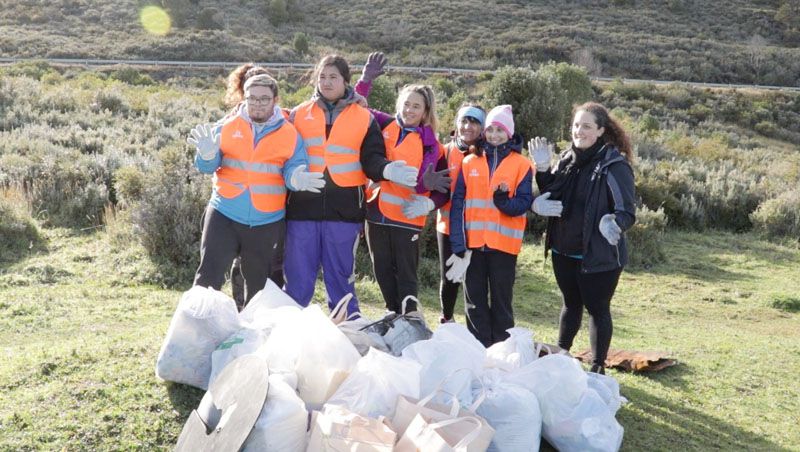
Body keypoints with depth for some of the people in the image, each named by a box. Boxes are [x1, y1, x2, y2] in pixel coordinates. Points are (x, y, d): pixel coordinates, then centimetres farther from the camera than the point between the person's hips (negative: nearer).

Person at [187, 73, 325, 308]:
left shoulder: (290, 134, 1)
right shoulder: (227, 126, 2)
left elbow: (294, 168, -4)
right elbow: (208, 167, 0)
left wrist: (297, 178, -27)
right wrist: (207, 154, -23)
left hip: (267, 222, 1)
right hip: (224, 215, 0)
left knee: (258, 285, 15)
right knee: (208, 277, -6)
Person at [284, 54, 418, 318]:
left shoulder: (364, 119, 8)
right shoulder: (298, 115, 10)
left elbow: (371, 158, 1)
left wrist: (386, 170, -19)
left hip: (344, 210, -1)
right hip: (302, 208, 1)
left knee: (341, 278, 9)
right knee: (297, 279, 5)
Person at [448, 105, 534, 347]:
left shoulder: (522, 165, 2)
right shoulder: (470, 162, 8)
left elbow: (523, 203, -4)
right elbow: (458, 204, 3)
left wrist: (504, 200, -26)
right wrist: (458, 244, -6)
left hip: (504, 243, -2)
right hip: (472, 243, 2)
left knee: (501, 301, 5)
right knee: (474, 300, 8)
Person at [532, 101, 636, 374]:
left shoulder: (614, 165, -15)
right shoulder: (568, 158, 5)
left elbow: (627, 211, -17)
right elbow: (552, 196, 13)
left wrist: (614, 224, -39)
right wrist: (543, 169, -2)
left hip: (598, 254, -6)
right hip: (564, 250, 6)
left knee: (597, 308, 7)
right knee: (571, 303, 21)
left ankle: (598, 367, 21)